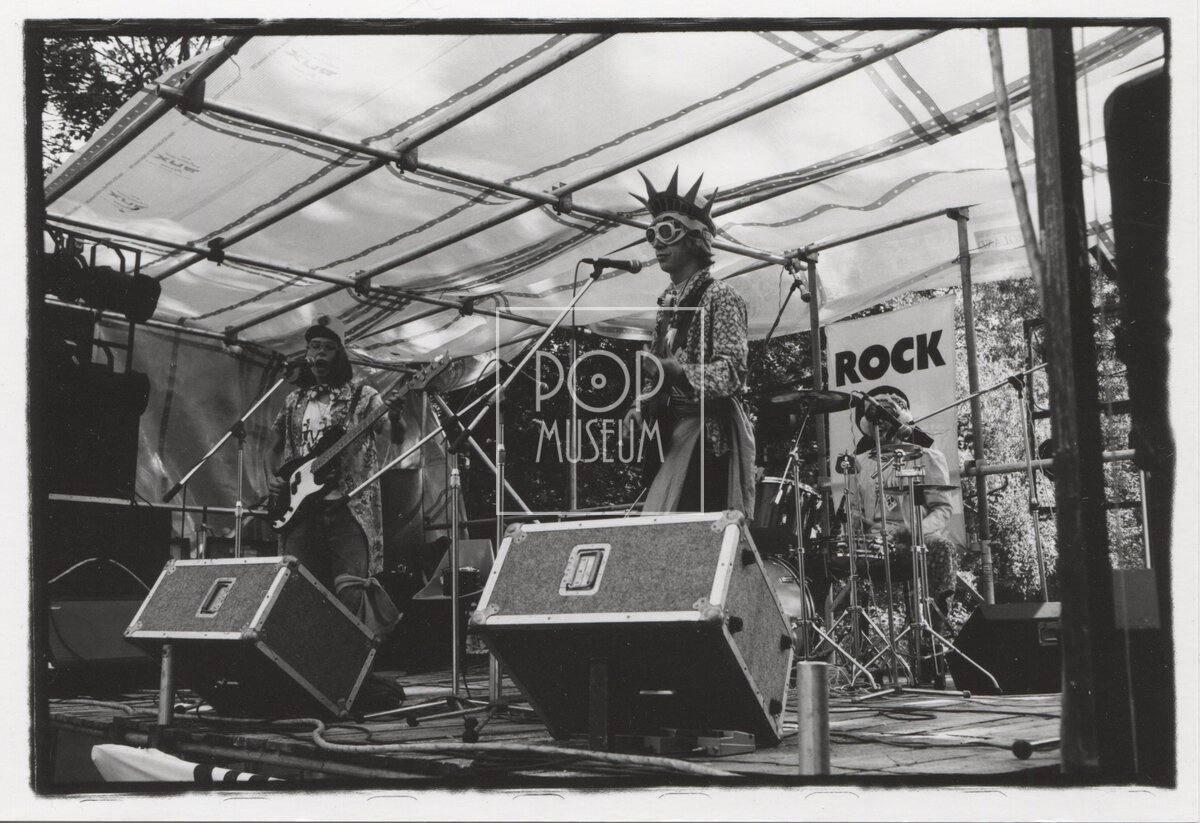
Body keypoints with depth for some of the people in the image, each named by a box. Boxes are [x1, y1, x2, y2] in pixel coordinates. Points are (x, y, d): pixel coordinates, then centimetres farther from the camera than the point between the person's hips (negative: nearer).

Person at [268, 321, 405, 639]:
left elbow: (395, 437, -5)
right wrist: (273, 478, 9)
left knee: (351, 586, -15)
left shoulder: (361, 395, 4)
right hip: (301, 506, 4)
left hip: (349, 506, -4)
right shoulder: (293, 401, 18)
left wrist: (395, 418, -28)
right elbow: (277, 448, 28)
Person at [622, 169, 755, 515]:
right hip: (671, 432, 7)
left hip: (710, 434, -7)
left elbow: (733, 373, -16)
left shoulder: (720, 298, -5)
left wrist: (675, 371, -29)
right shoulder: (667, 303, 17)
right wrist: (641, 409, 3)